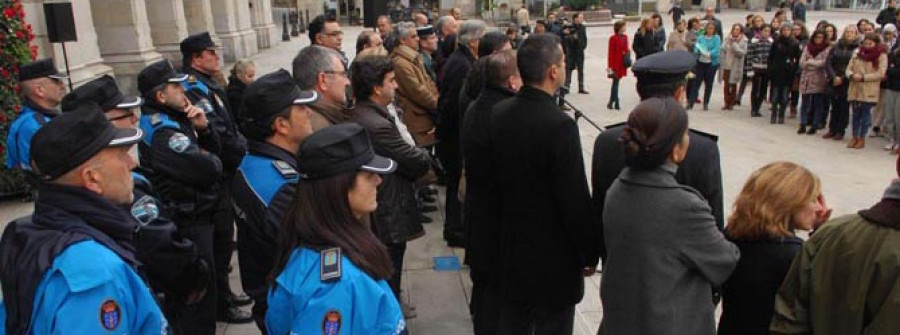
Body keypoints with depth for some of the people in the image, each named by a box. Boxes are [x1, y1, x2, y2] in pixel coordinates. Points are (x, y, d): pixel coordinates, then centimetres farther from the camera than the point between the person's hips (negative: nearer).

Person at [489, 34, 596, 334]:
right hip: (554, 254, -6)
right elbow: (575, 200, -19)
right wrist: (589, 254, -5)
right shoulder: (560, 125, -24)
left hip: (511, 245, 6)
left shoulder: (499, 113, -3)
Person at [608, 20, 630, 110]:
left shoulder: (625, 37, 11)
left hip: (622, 64, 7)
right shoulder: (613, 38, -10)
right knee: (615, 82, -3)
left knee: (616, 82, 11)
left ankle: (611, 103, 19)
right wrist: (610, 66, -14)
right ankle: (616, 103, 1)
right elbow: (610, 53, -12)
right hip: (616, 63, -7)